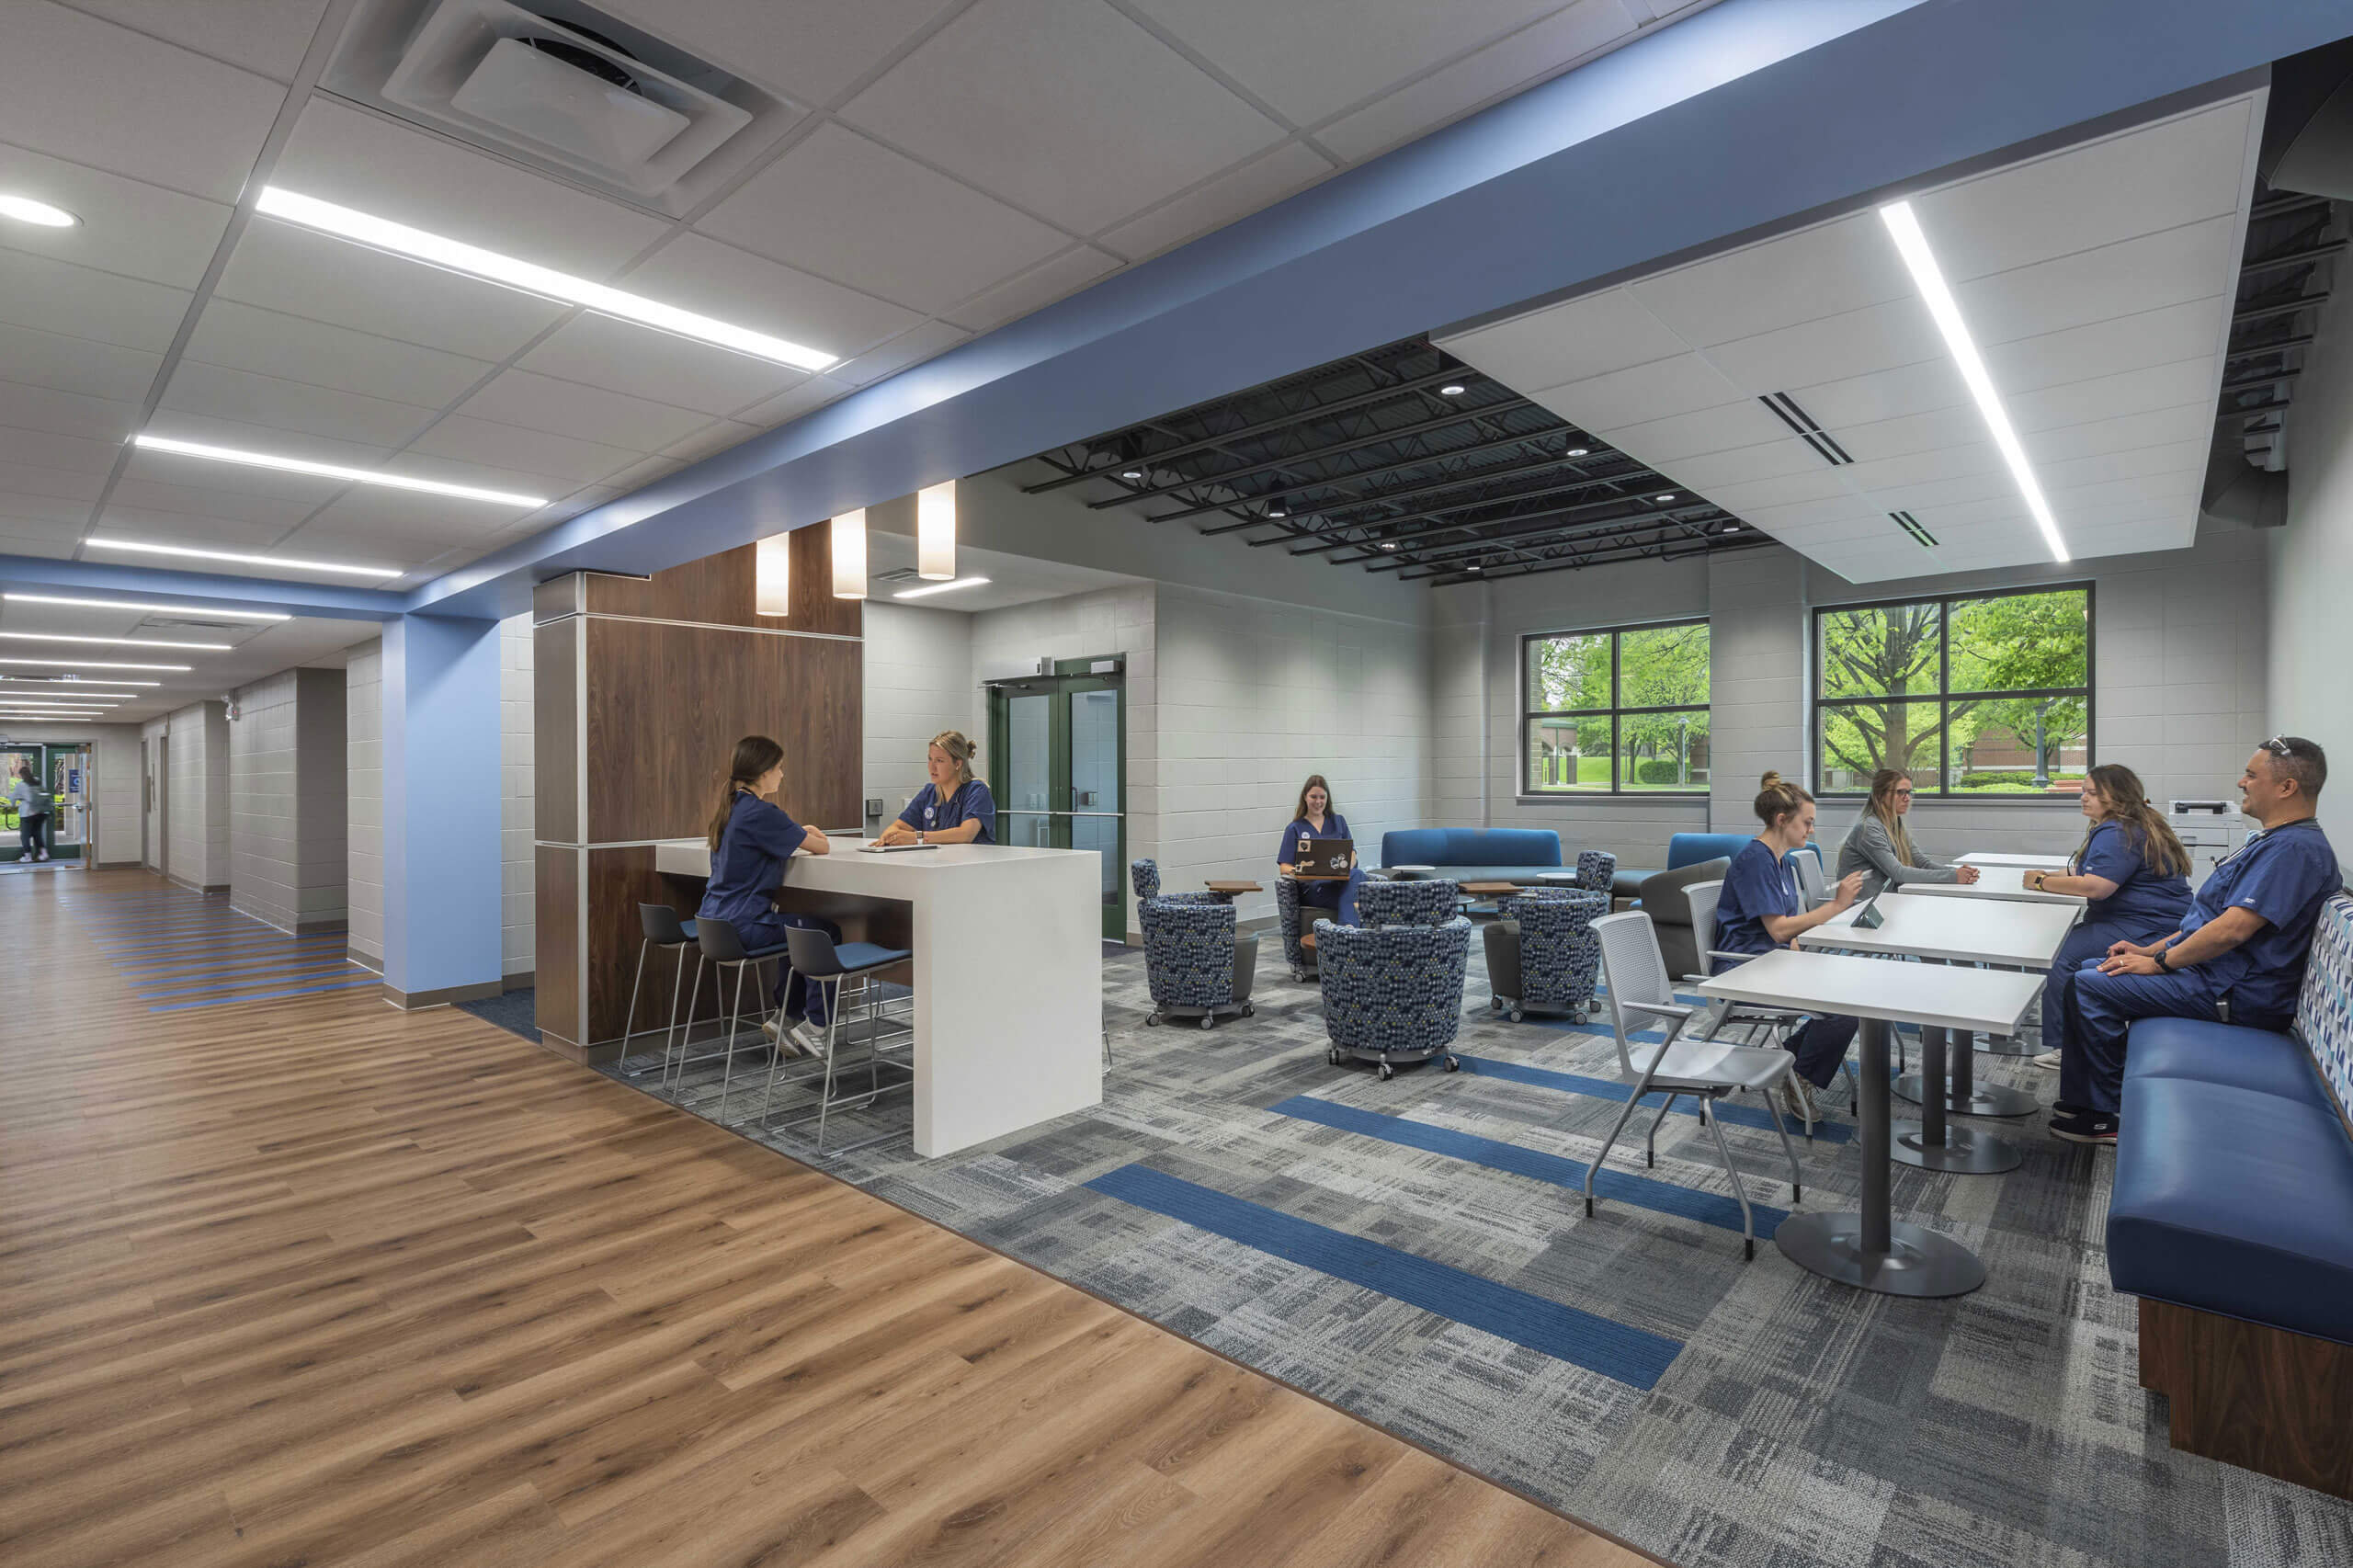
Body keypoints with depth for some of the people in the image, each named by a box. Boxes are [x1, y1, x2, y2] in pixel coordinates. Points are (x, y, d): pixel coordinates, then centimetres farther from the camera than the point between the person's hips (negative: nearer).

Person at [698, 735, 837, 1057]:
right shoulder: (760, 812, -19)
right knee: (827, 932, 5)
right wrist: (816, 840, 10)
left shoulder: (730, 806, 10)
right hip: (744, 927, -9)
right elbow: (821, 846, -12)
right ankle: (813, 1025, 7)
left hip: (715, 921, 9)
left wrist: (801, 834, 11)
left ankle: (784, 1017, 27)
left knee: (799, 928, 27)